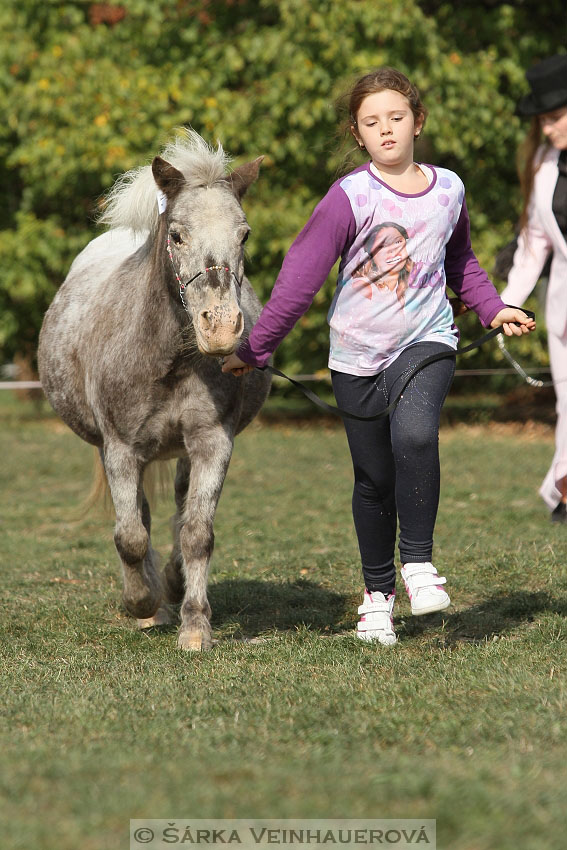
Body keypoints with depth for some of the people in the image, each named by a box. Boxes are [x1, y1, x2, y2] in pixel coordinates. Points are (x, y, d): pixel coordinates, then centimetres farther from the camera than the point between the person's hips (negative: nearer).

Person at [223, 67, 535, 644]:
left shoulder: (448, 189, 2)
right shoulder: (351, 197, -10)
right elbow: (300, 275, -10)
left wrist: (492, 308, 13)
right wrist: (255, 349, -11)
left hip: (426, 342, 1)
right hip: (357, 355, -1)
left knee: (414, 434, -28)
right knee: (374, 479, 7)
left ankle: (418, 561, -11)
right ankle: (377, 594, 25)